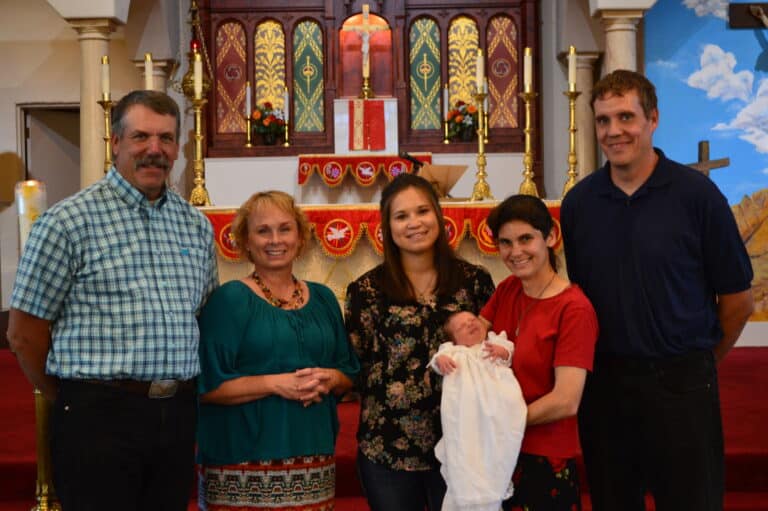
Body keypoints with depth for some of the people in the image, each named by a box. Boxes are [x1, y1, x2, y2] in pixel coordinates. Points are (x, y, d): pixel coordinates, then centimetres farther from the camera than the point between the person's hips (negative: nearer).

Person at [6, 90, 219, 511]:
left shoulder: (196, 226, 10)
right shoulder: (68, 221, -6)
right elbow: (24, 334, -4)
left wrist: (176, 396, 12)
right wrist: (77, 403, 5)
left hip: (177, 415, 5)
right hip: (98, 417, -5)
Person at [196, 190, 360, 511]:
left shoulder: (322, 299, 12)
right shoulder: (229, 299, -4)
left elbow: (350, 373, 16)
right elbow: (207, 385, -10)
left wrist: (331, 378, -5)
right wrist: (276, 383, -18)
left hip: (315, 458, 5)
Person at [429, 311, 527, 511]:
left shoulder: (497, 342, 21)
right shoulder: (453, 351, 18)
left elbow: (511, 355, 11)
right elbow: (440, 358, 6)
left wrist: (503, 351, -10)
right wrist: (440, 359, -16)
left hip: (495, 400, 0)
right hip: (466, 408, 0)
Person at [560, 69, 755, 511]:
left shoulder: (696, 194, -8)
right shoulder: (578, 202, 3)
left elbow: (737, 295, -2)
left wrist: (702, 359, 6)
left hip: (680, 383, -3)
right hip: (604, 381, 3)